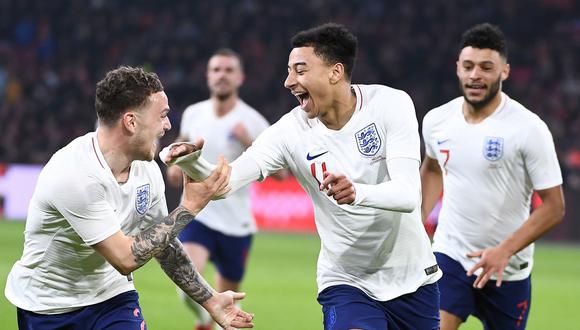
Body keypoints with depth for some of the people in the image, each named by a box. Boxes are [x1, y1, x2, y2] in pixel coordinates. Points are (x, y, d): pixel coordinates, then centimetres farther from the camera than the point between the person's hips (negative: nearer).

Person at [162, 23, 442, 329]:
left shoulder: (391, 103, -13)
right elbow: (224, 182, -19)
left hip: (413, 277, 1)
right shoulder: (291, 130, -11)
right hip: (347, 283, -1)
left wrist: (357, 192, -44)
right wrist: (191, 161, -41)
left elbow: (409, 194, -24)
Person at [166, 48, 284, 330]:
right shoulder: (193, 114, 2)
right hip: (197, 216, 1)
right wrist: (176, 164, 5)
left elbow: (279, 171, -12)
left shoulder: (253, 122, -8)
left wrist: (250, 143, -25)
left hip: (235, 223, -1)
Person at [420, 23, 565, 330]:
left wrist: (505, 250, -24)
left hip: (508, 270, -2)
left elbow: (554, 206, -14)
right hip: (449, 255, 2)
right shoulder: (436, 120, -1)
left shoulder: (529, 128, -15)